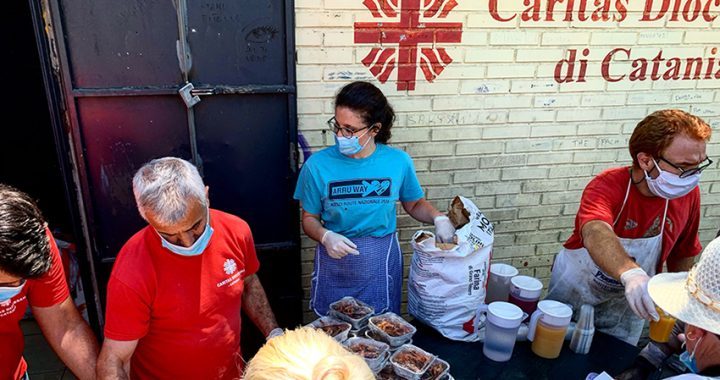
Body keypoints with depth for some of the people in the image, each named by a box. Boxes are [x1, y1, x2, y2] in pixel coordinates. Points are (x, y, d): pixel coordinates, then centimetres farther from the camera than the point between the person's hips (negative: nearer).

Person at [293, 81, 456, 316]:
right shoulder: (318, 165, -11)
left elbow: (414, 204, 9)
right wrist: (325, 236, -20)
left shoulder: (398, 161, -8)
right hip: (334, 262, 0)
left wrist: (438, 218, -9)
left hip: (381, 263, 1)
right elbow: (309, 218, -1)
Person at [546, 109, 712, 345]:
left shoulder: (689, 194, -14)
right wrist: (631, 273, -70)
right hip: (575, 291, -3)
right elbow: (595, 234, -52)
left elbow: (682, 254, 2)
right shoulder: (607, 186, -30)